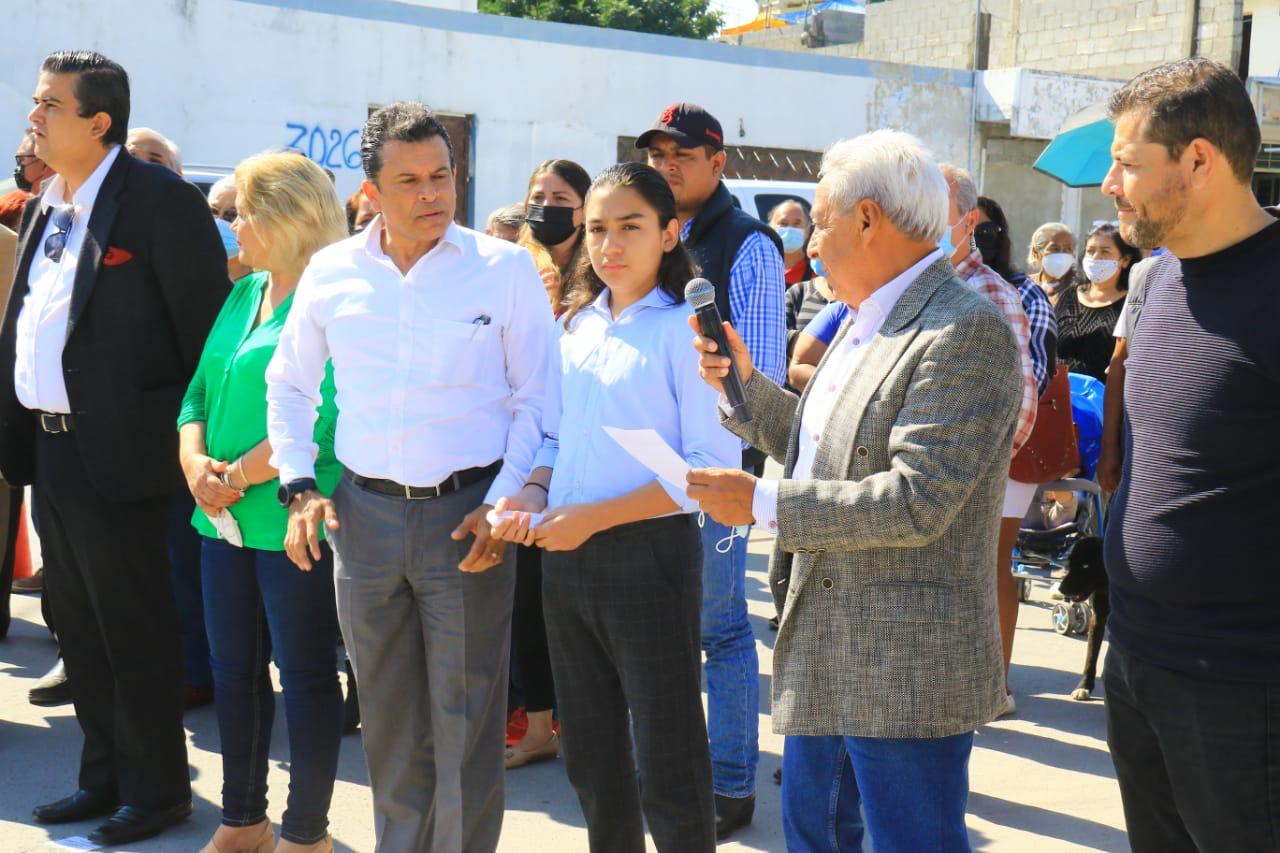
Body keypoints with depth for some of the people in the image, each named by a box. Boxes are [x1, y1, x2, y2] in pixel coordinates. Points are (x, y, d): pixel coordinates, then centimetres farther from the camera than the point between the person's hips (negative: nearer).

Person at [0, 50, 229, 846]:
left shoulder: (161, 201, -13)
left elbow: (207, 325, -13)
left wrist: (191, 438, -10)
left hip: (118, 452, -8)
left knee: (135, 627, 3)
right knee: (80, 625, 17)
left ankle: (156, 789, 19)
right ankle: (105, 775, 32)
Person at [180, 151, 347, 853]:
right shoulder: (243, 293, 13)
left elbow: (326, 418, -20)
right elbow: (199, 393, 13)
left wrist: (241, 475, -16)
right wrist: (196, 464, -5)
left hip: (292, 521, -8)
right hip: (225, 517, 8)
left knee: (305, 674, 4)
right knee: (233, 670, 15)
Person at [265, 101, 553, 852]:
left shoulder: (504, 268, -5)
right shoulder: (332, 272, 4)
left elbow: (537, 399, -3)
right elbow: (289, 385, 14)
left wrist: (504, 503, -11)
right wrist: (299, 487, 3)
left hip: (467, 511, -3)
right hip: (364, 511, 3)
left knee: (467, 716, 4)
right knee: (388, 717, 16)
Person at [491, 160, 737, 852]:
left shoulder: (684, 326, -9)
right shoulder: (577, 324, 11)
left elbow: (710, 465, -15)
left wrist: (592, 517, -18)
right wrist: (534, 492, -4)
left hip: (646, 555, -6)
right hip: (566, 557, 7)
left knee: (667, 769, 4)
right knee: (590, 757, 18)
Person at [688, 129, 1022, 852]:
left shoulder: (967, 331, -18)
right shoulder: (866, 323, 14)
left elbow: (916, 501, -26)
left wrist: (764, 502, -18)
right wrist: (746, 385, 8)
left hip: (906, 674, -9)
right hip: (822, 658, 10)